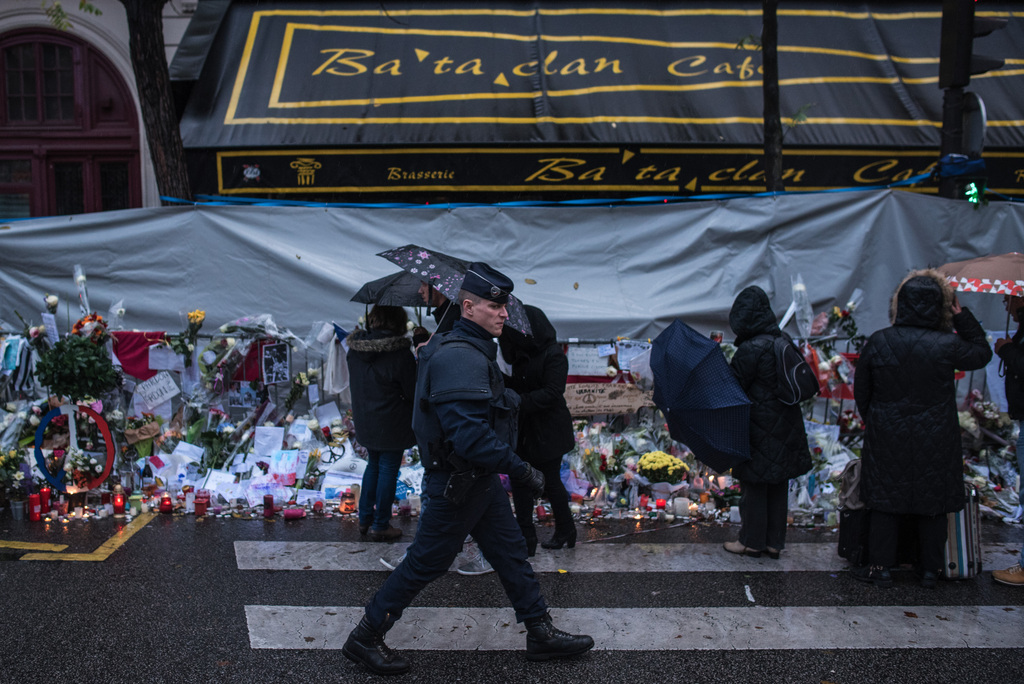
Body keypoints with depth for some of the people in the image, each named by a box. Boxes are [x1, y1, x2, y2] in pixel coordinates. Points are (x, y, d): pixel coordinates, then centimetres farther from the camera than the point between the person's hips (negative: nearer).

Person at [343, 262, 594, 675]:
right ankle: (365, 639, 18)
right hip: (459, 484, -10)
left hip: (479, 478, 10)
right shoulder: (459, 359, -25)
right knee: (425, 564, 3)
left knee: (511, 552, 16)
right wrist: (520, 470, -26)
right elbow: (471, 435, -31)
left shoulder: (473, 350, 9)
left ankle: (541, 634, 28)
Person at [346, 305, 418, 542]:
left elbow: (354, 383, 11)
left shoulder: (354, 349, -1)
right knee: (388, 471, 6)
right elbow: (412, 393, -11)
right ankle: (380, 526, 14)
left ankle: (364, 518, 28)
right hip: (391, 424, -6)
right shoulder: (400, 354, -20)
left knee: (373, 466, 22)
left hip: (363, 421, 6)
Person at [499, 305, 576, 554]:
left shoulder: (553, 355, -16)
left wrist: (519, 401, -30)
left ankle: (566, 531, 26)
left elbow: (551, 393, -23)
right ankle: (526, 538, 14)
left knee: (550, 482, 5)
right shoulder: (523, 354, 8)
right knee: (519, 480, 6)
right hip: (524, 430, 8)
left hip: (548, 432, -8)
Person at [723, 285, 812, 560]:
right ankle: (774, 542, 24)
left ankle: (752, 542, 17)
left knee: (754, 485, 6)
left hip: (759, 429, -7)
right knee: (778, 485, 14)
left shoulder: (750, 350, -20)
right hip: (784, 426, 7)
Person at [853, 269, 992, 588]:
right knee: (932, 505, 13)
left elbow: (861, 390, 1)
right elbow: (982, 354, 7)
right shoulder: (947, 345, -15)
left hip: (886, 440, 1)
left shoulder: (878, 342, -9)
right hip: (934, 442, -1)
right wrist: (961, 316, 4)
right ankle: (929, 570, 23)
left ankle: (880, 567, 15)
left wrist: (872, 419, 17)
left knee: (884, 502, 11)